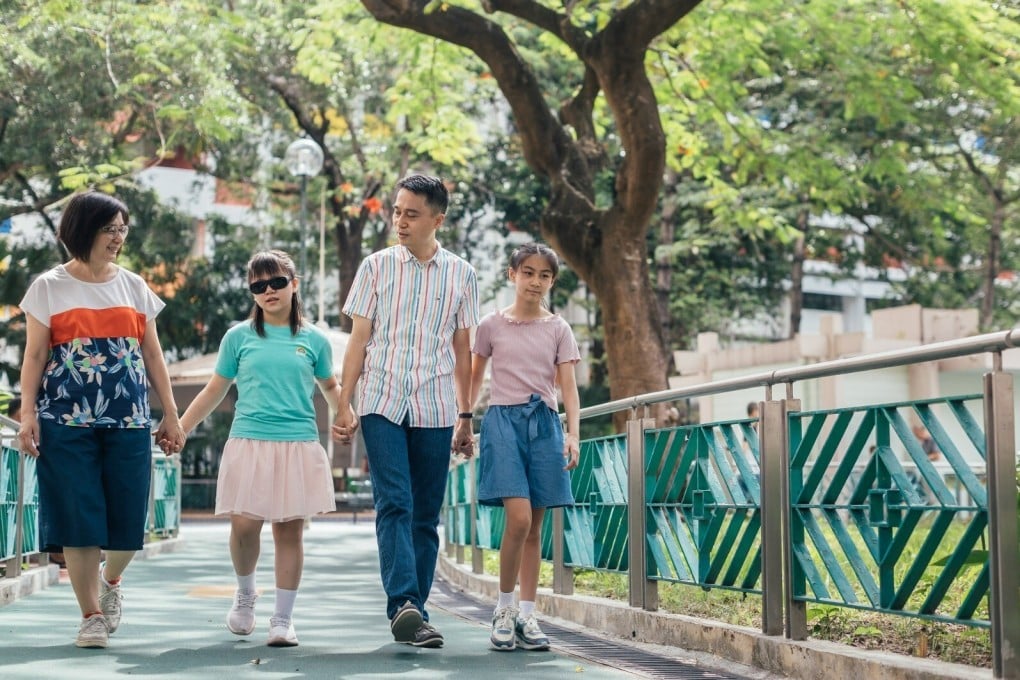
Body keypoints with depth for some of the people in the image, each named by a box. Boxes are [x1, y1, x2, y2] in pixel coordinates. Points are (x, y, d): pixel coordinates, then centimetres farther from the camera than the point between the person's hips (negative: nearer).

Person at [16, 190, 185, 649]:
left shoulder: (133, 286, 12)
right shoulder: (49, 287, 4)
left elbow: (152, 355, 14)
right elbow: (34, 357, 2)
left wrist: (170, 414, 10)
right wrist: (28, 414, -9)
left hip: (128, 422, 3)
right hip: (67, 422, -2)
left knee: (128, 516, 1)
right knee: (78, 518, -3)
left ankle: (110, 581, 31)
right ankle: (91, 615, 9)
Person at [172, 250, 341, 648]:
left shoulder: (314, 340, 8)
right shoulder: (239, 337, 8)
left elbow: (330, 388, 21)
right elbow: (214, 392, 13)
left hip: (299, 446, 0)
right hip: (249, 445, 0)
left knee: (289, 529, 1)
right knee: (244, 524, -8)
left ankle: (283, 619, 9)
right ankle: (245, 593, 21)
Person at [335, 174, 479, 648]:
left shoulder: (461, 275, 8)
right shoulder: (377, 266, 5)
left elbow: (462, 350, 12)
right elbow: (359, 339, 7)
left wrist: (465, 417, 12)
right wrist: (344, 404, 2)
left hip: (435, 410, 2)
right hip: (382, 404, -2)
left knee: (426, 516, 4)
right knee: (394, 505, -15)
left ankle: (413, 612, 11)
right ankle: (404, 605, -23)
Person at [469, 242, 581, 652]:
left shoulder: (558, 329, 9)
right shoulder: (492, 325, 6)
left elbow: (568, 387, 3)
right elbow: (474, 379, 14)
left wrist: (573, 435, -9)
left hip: (544, 423, 2)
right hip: (503, 419, -2)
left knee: (535, 527, 4)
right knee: (519, 518, -17)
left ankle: (526, 616, 12)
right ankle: (504, 609, -1)